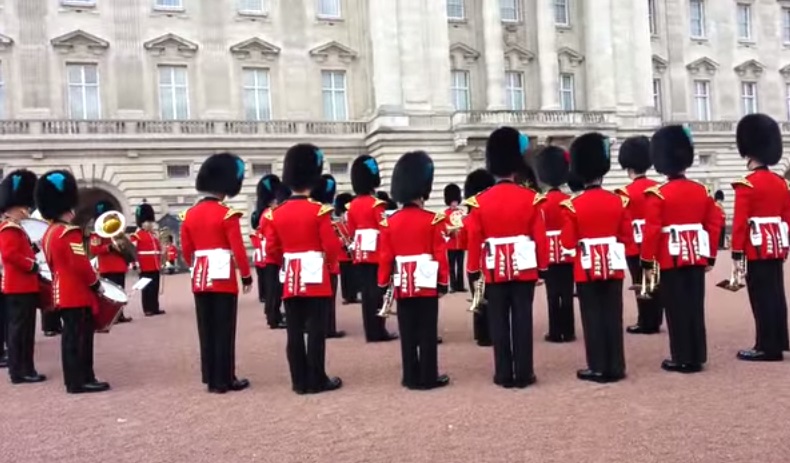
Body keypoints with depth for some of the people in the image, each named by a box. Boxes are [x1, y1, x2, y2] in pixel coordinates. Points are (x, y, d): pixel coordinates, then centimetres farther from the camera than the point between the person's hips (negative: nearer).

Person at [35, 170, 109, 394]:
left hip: (63, 293, 10)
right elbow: (81, 265, -23)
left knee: (71, 336, 14)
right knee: (80, 337, -5)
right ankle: (81, 380, -2)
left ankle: (74, 379, 20)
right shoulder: (70, 233, -18)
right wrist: (96, 283, -9)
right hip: (77, 294, -10)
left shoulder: (50, 232, 14)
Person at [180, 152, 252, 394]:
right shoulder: (227, 214, -12)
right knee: (224, 331, 1)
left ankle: (211, 378, 18)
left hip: (200, 279, 6)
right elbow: (238, 250, -13)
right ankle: (225, 379, 6)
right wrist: (247, 276, -2)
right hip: (224, 279, -6)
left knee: (206, 330, 11)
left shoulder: (189, 214, 6)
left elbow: (186, 251, 11)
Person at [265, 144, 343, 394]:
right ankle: (317, 380, 8)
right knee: (316, 331, 2)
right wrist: (327, 260, 9)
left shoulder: (276, 213, 3)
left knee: (294, 333, 8)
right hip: (316, 279, -4)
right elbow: (332, 248, -12)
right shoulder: (320, 211, -11)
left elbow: (271, 249, 5)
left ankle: (299, 381, 14)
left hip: (289, 280, 5)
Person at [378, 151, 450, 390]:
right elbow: (440, 254, -6)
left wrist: (383, 284, 10)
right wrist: (443, 282, 3)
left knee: (407, 333, 9)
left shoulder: (389, 221, 1)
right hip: (426, 283, -3)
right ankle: (429, 377, 10)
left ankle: (411, 377, 15)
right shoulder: (434, 220, -8)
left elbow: (385, 257, 3)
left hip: (402, 284, 3)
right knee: (427, 332, 4)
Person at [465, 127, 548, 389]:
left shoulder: (479, 201, -4)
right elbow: (540, 236, -2)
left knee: (499, 322, 6)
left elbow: (474, 240, -2)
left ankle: (504, 374, 11)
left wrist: (474, 271, 6)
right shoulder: (531, 198, -4)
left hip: (494, 270, 0)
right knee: (522, 320, 5)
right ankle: (523, 373, 10)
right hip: (524, 269, 0)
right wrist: (542, 266, 8)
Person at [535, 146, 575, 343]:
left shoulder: (540, 202, -7)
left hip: (549, 256, -1)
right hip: (567, 255, 1)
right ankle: (568, 332, 10)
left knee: (553, 295, 3)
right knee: (567, 294, 6)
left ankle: (555, 332, 7)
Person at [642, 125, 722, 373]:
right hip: (696, 257, 5)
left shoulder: (656, 194, -10)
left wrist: (647, 263, -6)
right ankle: (697, 357, 17)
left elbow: (651, 231, -14)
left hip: (671, 259, -5)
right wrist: (710, 257, 15)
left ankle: (682, 359, 7)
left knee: (677, 308, 1)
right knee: (695, 306, 10)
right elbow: (714, 225, 8)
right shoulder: (702, 191, 5)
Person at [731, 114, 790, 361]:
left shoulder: (746, 184, -14)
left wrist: (737, 253, -12)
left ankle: (767, 347, 1)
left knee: (762, 297, -3)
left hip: (757, 249, -8)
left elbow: (740, 222, -16)